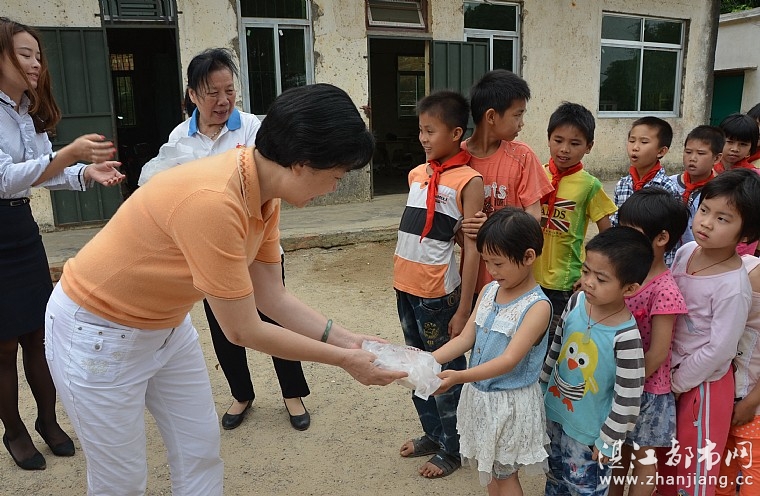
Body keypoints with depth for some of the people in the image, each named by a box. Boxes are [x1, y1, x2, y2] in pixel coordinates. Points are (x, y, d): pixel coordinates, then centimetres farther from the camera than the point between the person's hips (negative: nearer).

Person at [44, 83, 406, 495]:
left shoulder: (265, 193, -9)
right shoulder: (212, 200, -36)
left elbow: (272, 297, -1)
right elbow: (242, 330, -27)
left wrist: (346, 340, -7)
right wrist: (344, 359, -18)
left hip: (168, 324, 8)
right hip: (98, 332, -7)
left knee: (201, 454, 13)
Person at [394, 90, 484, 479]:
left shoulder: (468, 181, -12)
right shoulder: (417, 173, 8)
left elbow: (472, 249, -14)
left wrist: (463, 310, -15)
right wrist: (399, 277, 15)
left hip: (438, 293, -7)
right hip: (406, 287, 7)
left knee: (445, 371, 9)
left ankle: (451, 449, 28)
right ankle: (432, 434, 39)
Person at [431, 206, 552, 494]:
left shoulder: (537, 306, -22)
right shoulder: (488, 291, -1)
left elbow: (508, 361, -28)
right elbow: (465, 338, -2)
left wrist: (458, 377, -39)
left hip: (510, 403, -6)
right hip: (478, 394, 6)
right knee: (486, 465, 22)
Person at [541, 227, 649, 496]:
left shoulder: (626, 336, -30)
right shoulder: (577, 302, -14)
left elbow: (627, 399, -21)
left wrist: (607, 441, -11)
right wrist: (541, 385, 12)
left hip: (588, 430, -5)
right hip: (554, 410, 5)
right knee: (554, 474, 27)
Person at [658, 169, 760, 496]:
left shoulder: (733, 286, -26)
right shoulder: (686, 252, -6)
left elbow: (719, 349, -22)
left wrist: (676, 384, -11)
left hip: (703, 381, -6)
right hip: (671, 369, 6)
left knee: (693, 469, 13)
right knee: (667, 455, 25)